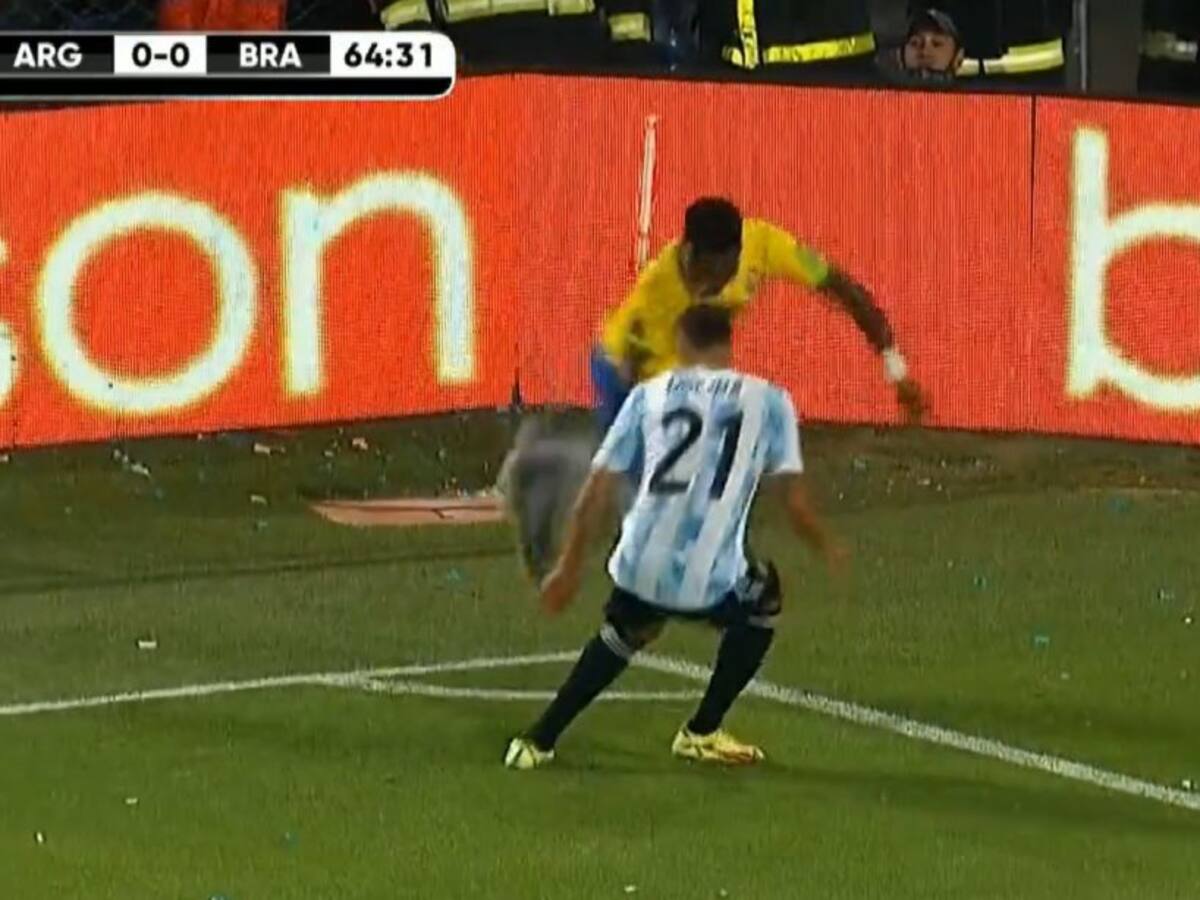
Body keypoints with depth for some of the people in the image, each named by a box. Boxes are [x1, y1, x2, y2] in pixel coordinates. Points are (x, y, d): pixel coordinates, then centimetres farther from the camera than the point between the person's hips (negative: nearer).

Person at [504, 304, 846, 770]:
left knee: (622, 634, 35)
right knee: (763, 601, 31)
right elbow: (796, 505, 6)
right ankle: (702, 733, 30)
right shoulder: (768, 400, 9)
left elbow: (596, 491, 11)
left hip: (639, 569, 3)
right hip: (710, 581, -3)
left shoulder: (650, 395, 13)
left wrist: (569, 565, 20)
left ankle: (539, 741, 28)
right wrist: (827, 546, 26)